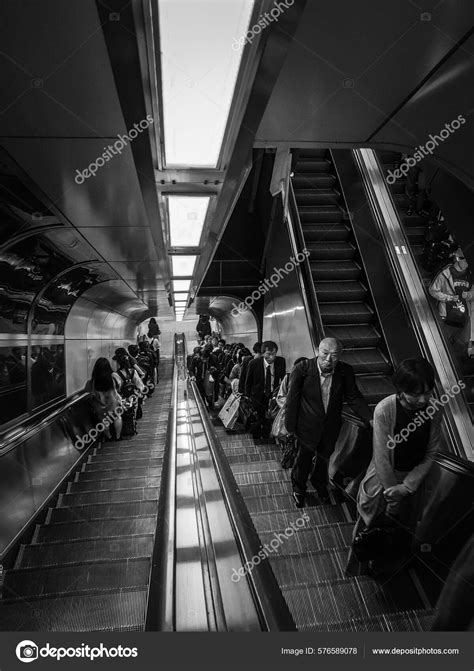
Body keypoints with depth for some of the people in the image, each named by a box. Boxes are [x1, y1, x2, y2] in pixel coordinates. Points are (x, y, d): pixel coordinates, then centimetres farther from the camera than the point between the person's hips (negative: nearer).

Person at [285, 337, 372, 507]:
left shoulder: (345, 371, -17)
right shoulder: (302, 369, -26)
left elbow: (354, 398, -6)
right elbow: (292, 400, -17)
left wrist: (370, 419, -16)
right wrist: (290, 427, -11)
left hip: (331, 428, 3)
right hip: (308, 426, -3)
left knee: (324, 457, 27)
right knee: (303, 459, 18)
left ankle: (320, 484, 58)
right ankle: (299, 490, 49)